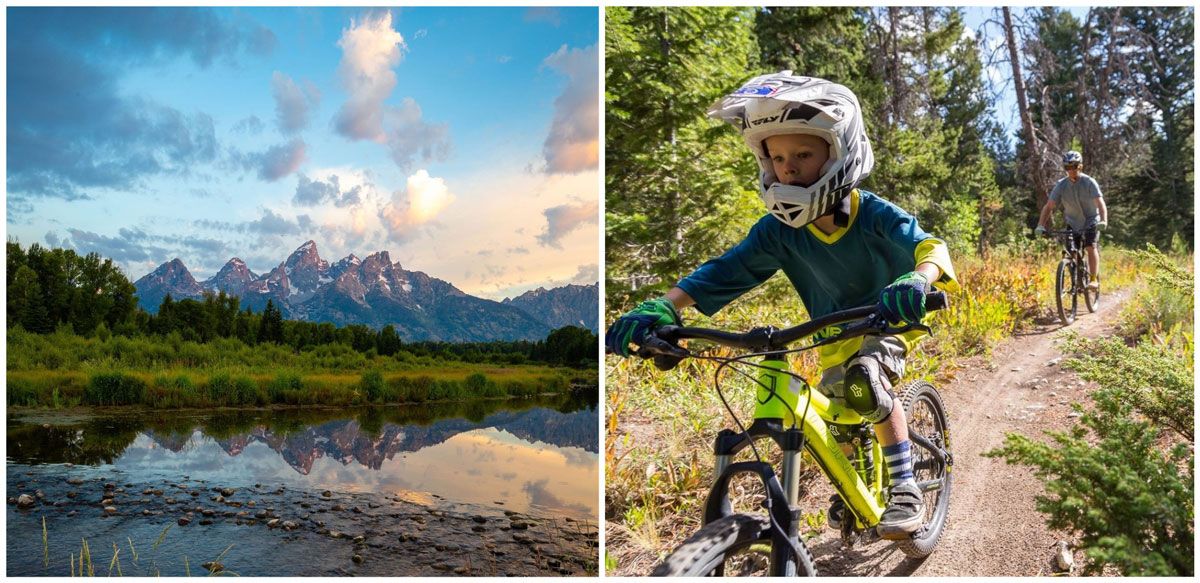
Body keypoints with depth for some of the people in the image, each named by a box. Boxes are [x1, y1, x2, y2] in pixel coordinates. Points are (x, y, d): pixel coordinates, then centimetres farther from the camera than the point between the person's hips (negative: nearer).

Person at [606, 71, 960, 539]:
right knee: (837, 421, 10)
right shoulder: (779, 229, -21)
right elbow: (726, 270, -26)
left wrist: (917, 280, -64)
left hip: (890, 320, -4)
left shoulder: (874, 215, -28)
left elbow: (928, 246, -39)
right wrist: (661, 306, -41)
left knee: (866, 378, -32)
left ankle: (905, 488, -16)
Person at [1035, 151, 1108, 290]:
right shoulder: (1061, 185, -11)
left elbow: (1100, 204, -29)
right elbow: (1048, 206, -15)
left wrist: (1104, 221, -46)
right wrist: (1040, 226, -29)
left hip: (1091, 222, -3)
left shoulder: (1089, 182, -19)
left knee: (1090, 247, -23)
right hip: (1073, 223, 3)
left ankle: (1094, 279, -21)